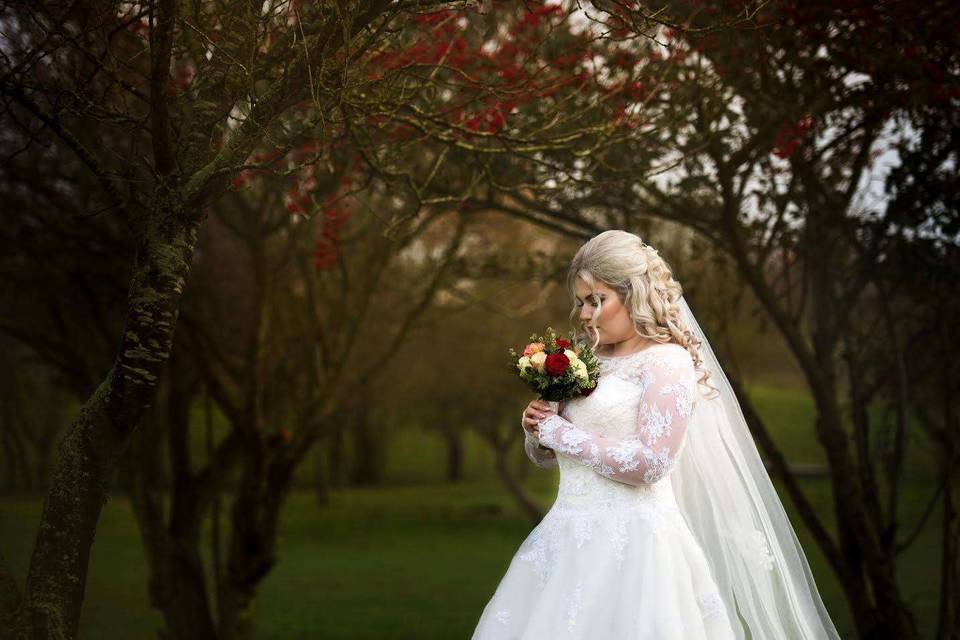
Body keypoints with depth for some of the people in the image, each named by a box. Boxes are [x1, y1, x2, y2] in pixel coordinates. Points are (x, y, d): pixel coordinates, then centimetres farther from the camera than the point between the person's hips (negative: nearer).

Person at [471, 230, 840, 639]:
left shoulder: (668, 362, -7)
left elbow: (648, 463, -19)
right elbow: (547, 456, 23)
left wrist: (561, 433, -11)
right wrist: (537, 430, 0)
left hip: (630, 540, -7)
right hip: (566, 538, 7)